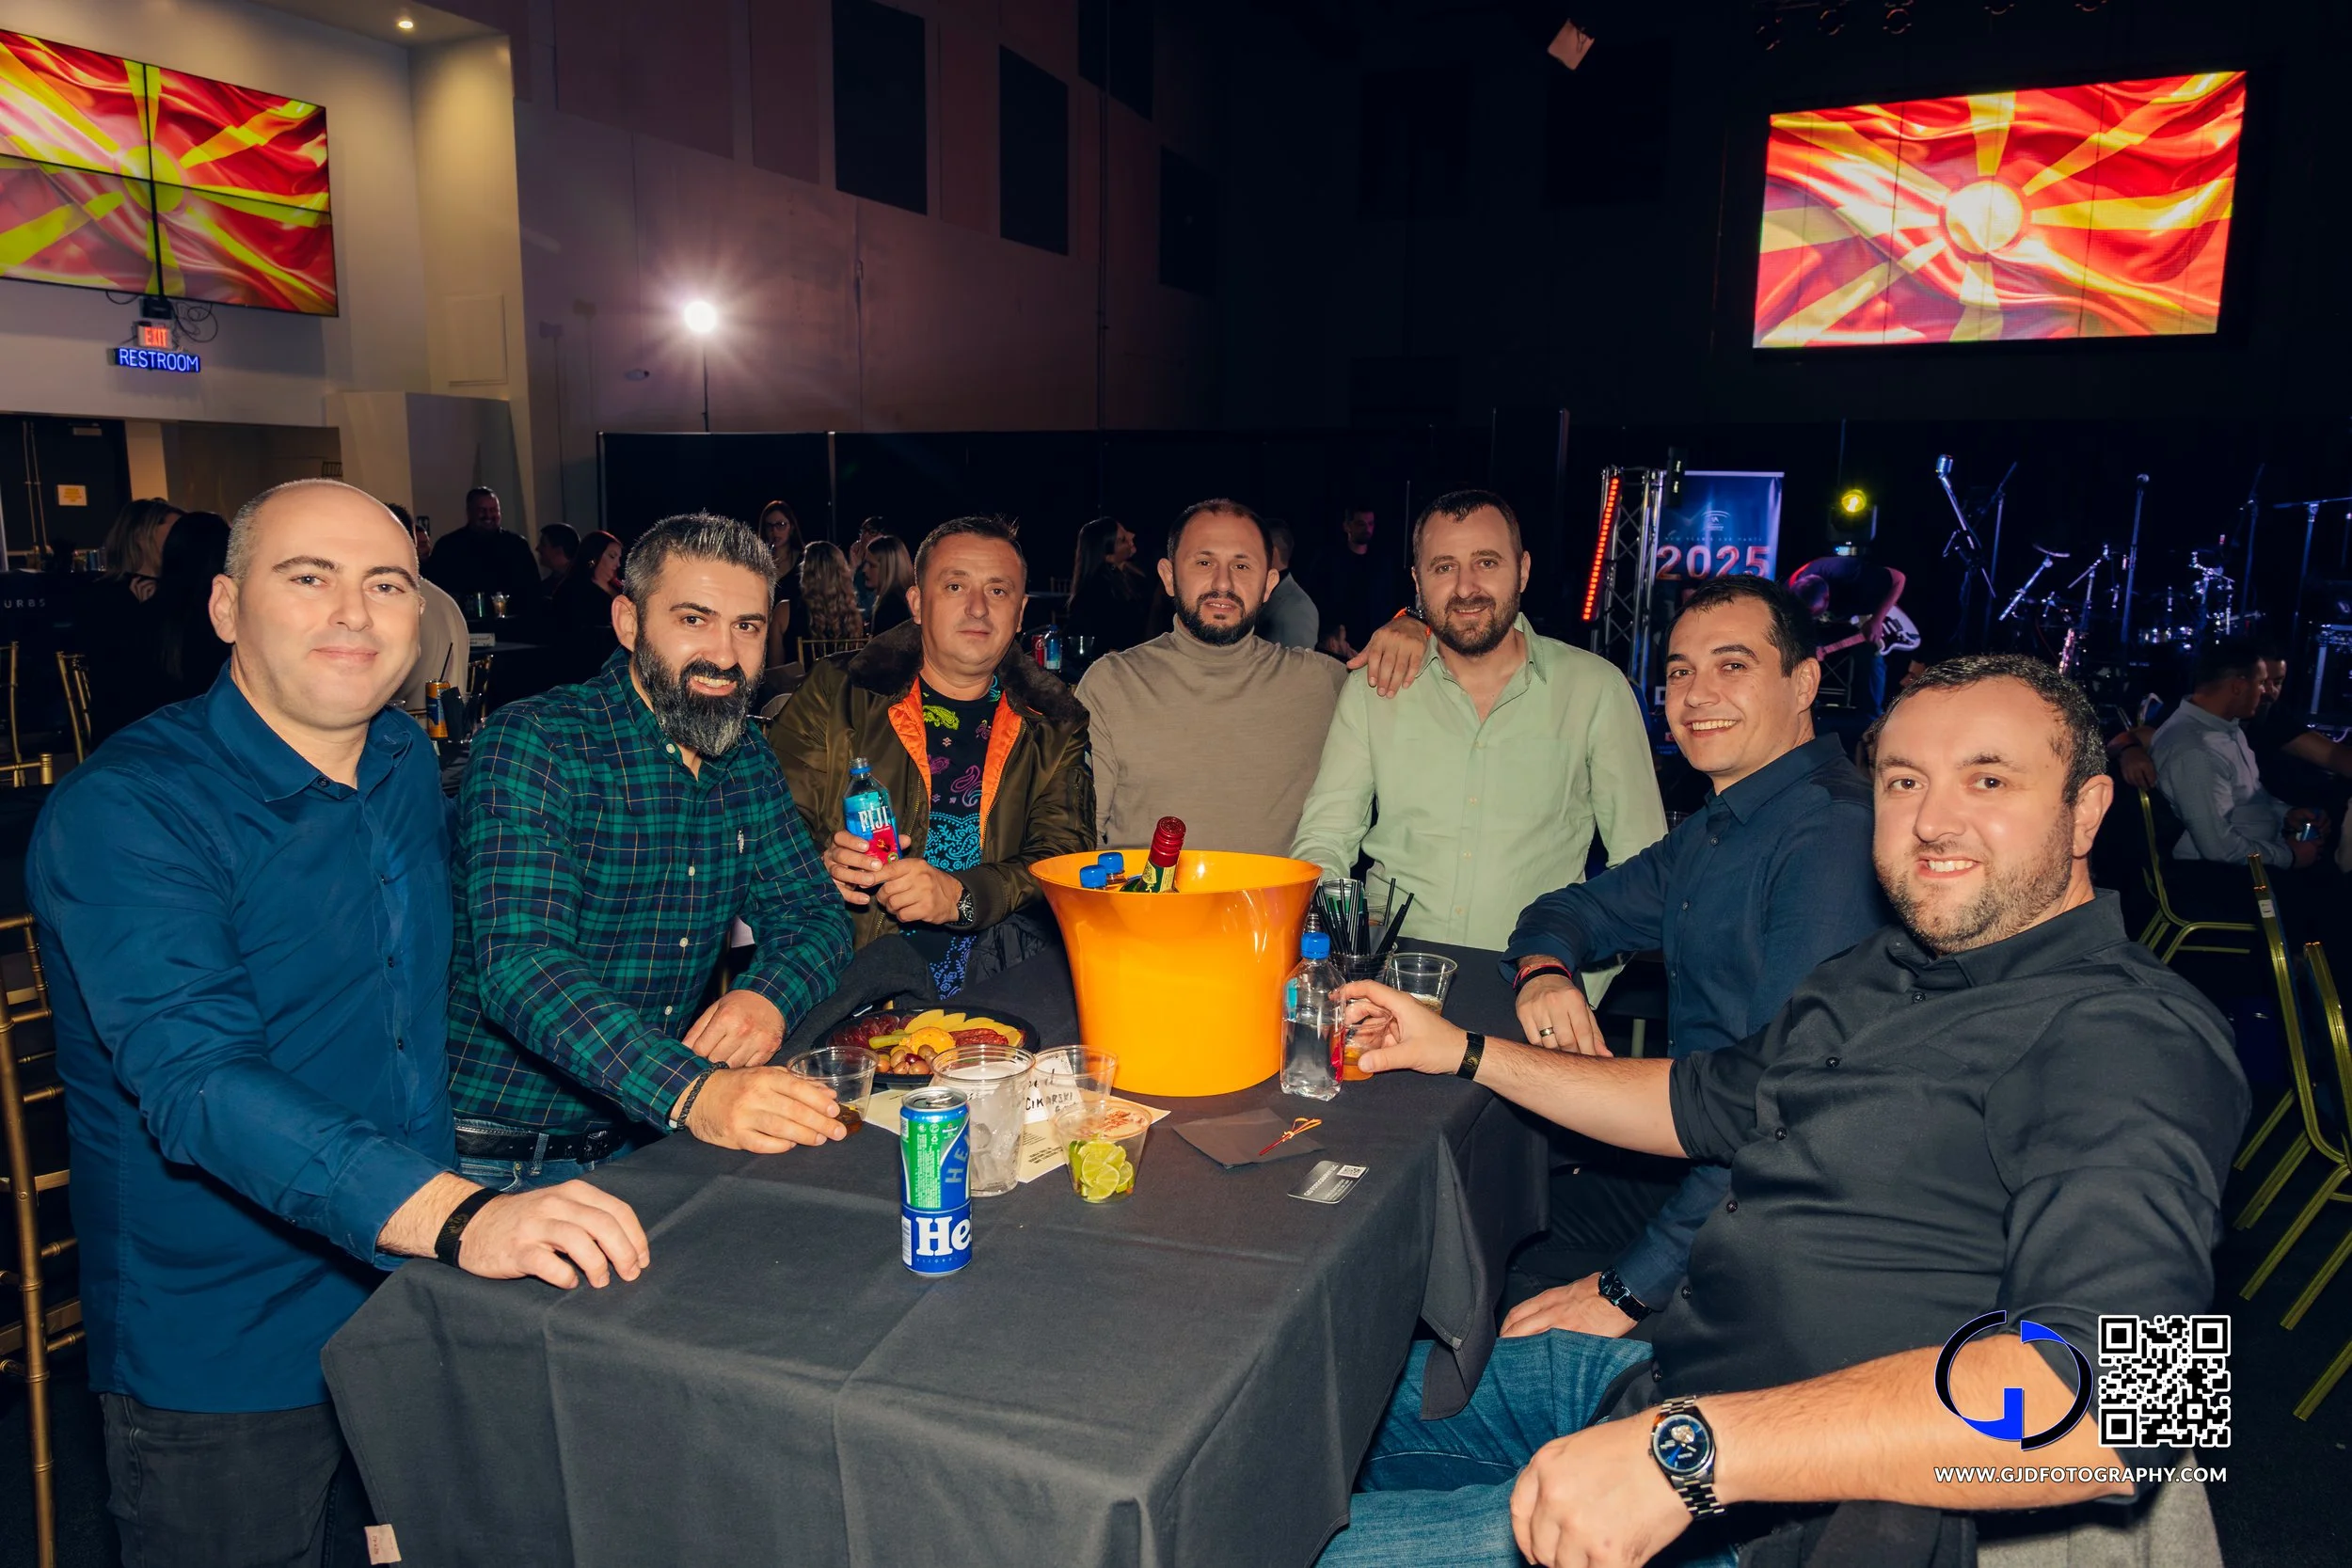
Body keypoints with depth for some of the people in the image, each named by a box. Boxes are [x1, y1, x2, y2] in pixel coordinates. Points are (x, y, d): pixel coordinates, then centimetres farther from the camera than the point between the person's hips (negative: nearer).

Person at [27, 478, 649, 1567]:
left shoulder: (408, 765, 2)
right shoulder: (123, 811, -20)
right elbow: (198, 1082, -33)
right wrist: (461, 1219, -45)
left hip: (424, 1302, 6)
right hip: (227, 1364, -6)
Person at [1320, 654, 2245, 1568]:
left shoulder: (2132, 1036, -19)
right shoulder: (1884, 973, 11)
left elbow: (2111, 1402, -34)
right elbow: (1705, 1104, 25)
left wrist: (1690, 1447, -39)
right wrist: (1459, 1052, 22)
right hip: (1659, 1388, 9)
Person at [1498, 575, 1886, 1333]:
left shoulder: (1832, 831, -22)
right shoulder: (1714, 829, 12)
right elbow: (1572, 910, 20)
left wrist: (1634, 1285, -29)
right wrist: (1544, 971, -7)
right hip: (1685, 1154, 9)